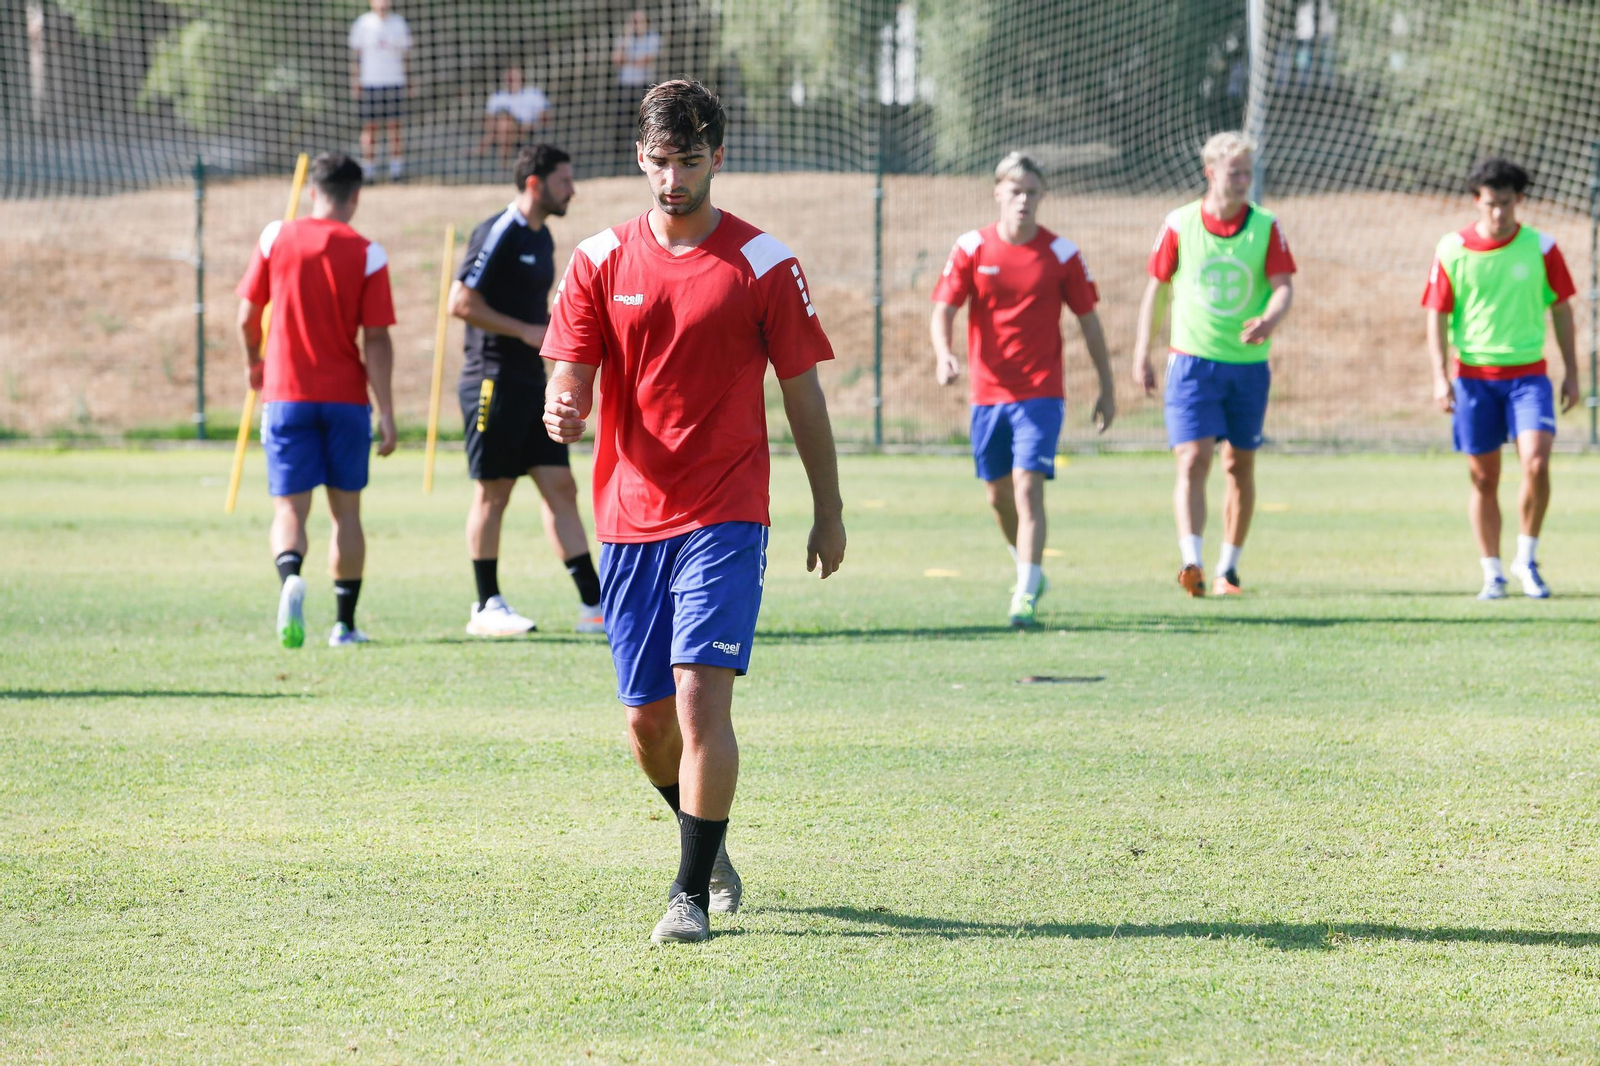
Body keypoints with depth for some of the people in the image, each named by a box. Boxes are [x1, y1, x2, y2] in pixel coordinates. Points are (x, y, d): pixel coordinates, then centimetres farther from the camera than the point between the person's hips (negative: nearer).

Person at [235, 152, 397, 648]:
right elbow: (377, 340, -7)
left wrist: (255, 363, 24)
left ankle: (290, 577, -30)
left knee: (289, 509, 0)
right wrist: (386, 413, -4)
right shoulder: (368, 255, -5)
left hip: (286, 396, 0)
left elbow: (248, 317, 4)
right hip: (346, 398, 0)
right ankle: (345, 622, 14)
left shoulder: (275, 237, -1)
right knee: (346, 511, 12)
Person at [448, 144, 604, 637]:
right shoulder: (497, 233, -12)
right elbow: (461, 302, -17)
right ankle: (486, 607, 6)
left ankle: (594, 604, 4)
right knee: (492, 491, -2)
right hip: (493, 379, -8)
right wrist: (525, 331, -16)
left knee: (560, 486, 5)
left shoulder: (542, 238, 16)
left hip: (532, 382, 8)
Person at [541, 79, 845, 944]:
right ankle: (706, 841, 36)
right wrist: (562, 412, -23)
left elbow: (802, 393, 4)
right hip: (629, 517, 3)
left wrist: (829, 512, 6)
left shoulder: (762, 265, -2)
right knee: (647, 718, 8)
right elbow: (572, 379, 2)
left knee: (700, 694, -16)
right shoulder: (600, 262, 4)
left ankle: (693, 892, -9)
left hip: (725, 517, -3)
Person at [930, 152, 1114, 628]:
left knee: (1028, 487, -16)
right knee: (999, 494, 12)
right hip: (988, 392, 3)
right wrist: (943, 354, -25)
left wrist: (1107, 388, 8)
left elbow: (1088, 320, 6)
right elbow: (944, 309, -3)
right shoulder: (971, 248, 0)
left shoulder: (1061, 253, -1)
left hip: (1041, 394, -3)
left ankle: (1026, 596, -18)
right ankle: (1028, 570, 37)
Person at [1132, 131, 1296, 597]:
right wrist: (1142, 355, 5)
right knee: (1194, 459, -15)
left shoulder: (1266, 227, -1)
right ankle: (1191, 562, -25)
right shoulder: (1179, 225, -1)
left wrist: (1270, 319, -31)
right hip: (1193, 361, -2)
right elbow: (1157, 289, 7)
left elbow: (1283, 286, -8)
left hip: (1248, 363, 2)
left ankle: (1229, 568, 20)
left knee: (1241, 467, 9)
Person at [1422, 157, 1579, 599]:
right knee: (1484, 479, 4)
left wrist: (1571, 372, 7)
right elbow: (1437, 314, 2)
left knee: (1536, 463, -17)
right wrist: (1440, 377, -6)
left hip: (1528, 372, 0)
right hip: (1474, 375, 0)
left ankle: (1527, 559, 2)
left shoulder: (1541, 248, 0)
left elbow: (1561, 309, 8)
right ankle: (1492, 573, 15)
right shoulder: (1452, 250, -2)